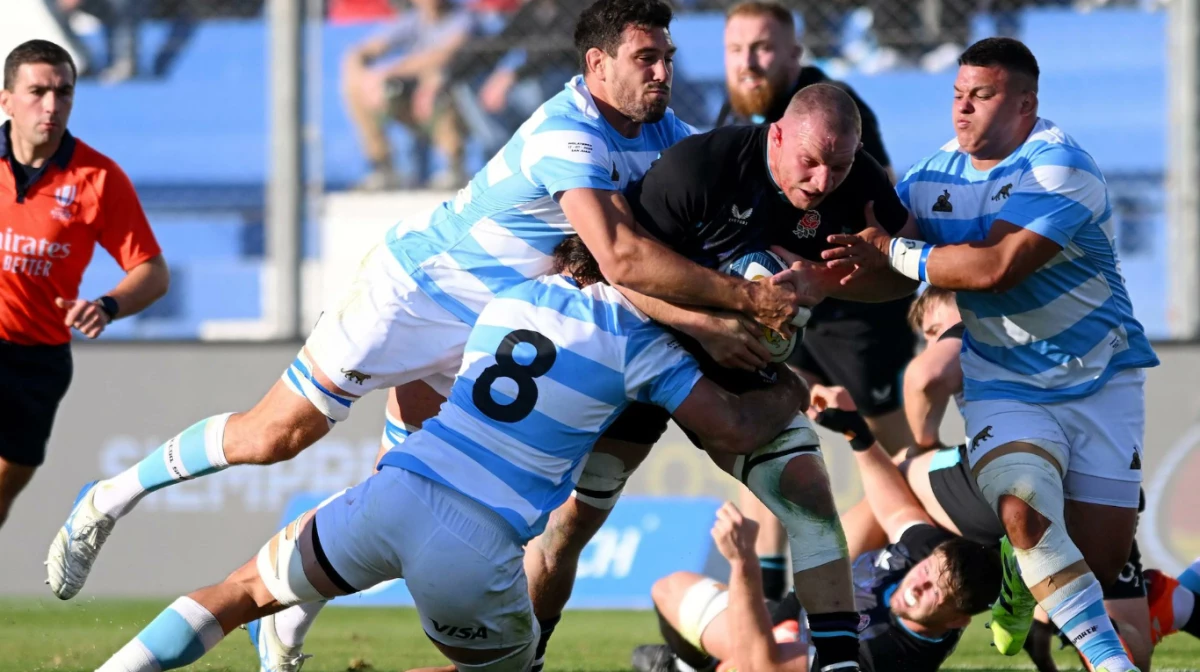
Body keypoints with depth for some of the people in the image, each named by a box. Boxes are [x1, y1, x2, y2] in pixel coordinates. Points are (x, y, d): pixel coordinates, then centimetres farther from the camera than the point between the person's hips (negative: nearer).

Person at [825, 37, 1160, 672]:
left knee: (1099, 562, -4)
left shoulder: (1059, 167, -18)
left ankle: (1024, 578, 32)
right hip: (1003, 385, 3)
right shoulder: (936, 173, 2)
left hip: (1099, 380, -3)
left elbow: (994, 267, -28)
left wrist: (893, 253, -23)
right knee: (1025, 512, -27)